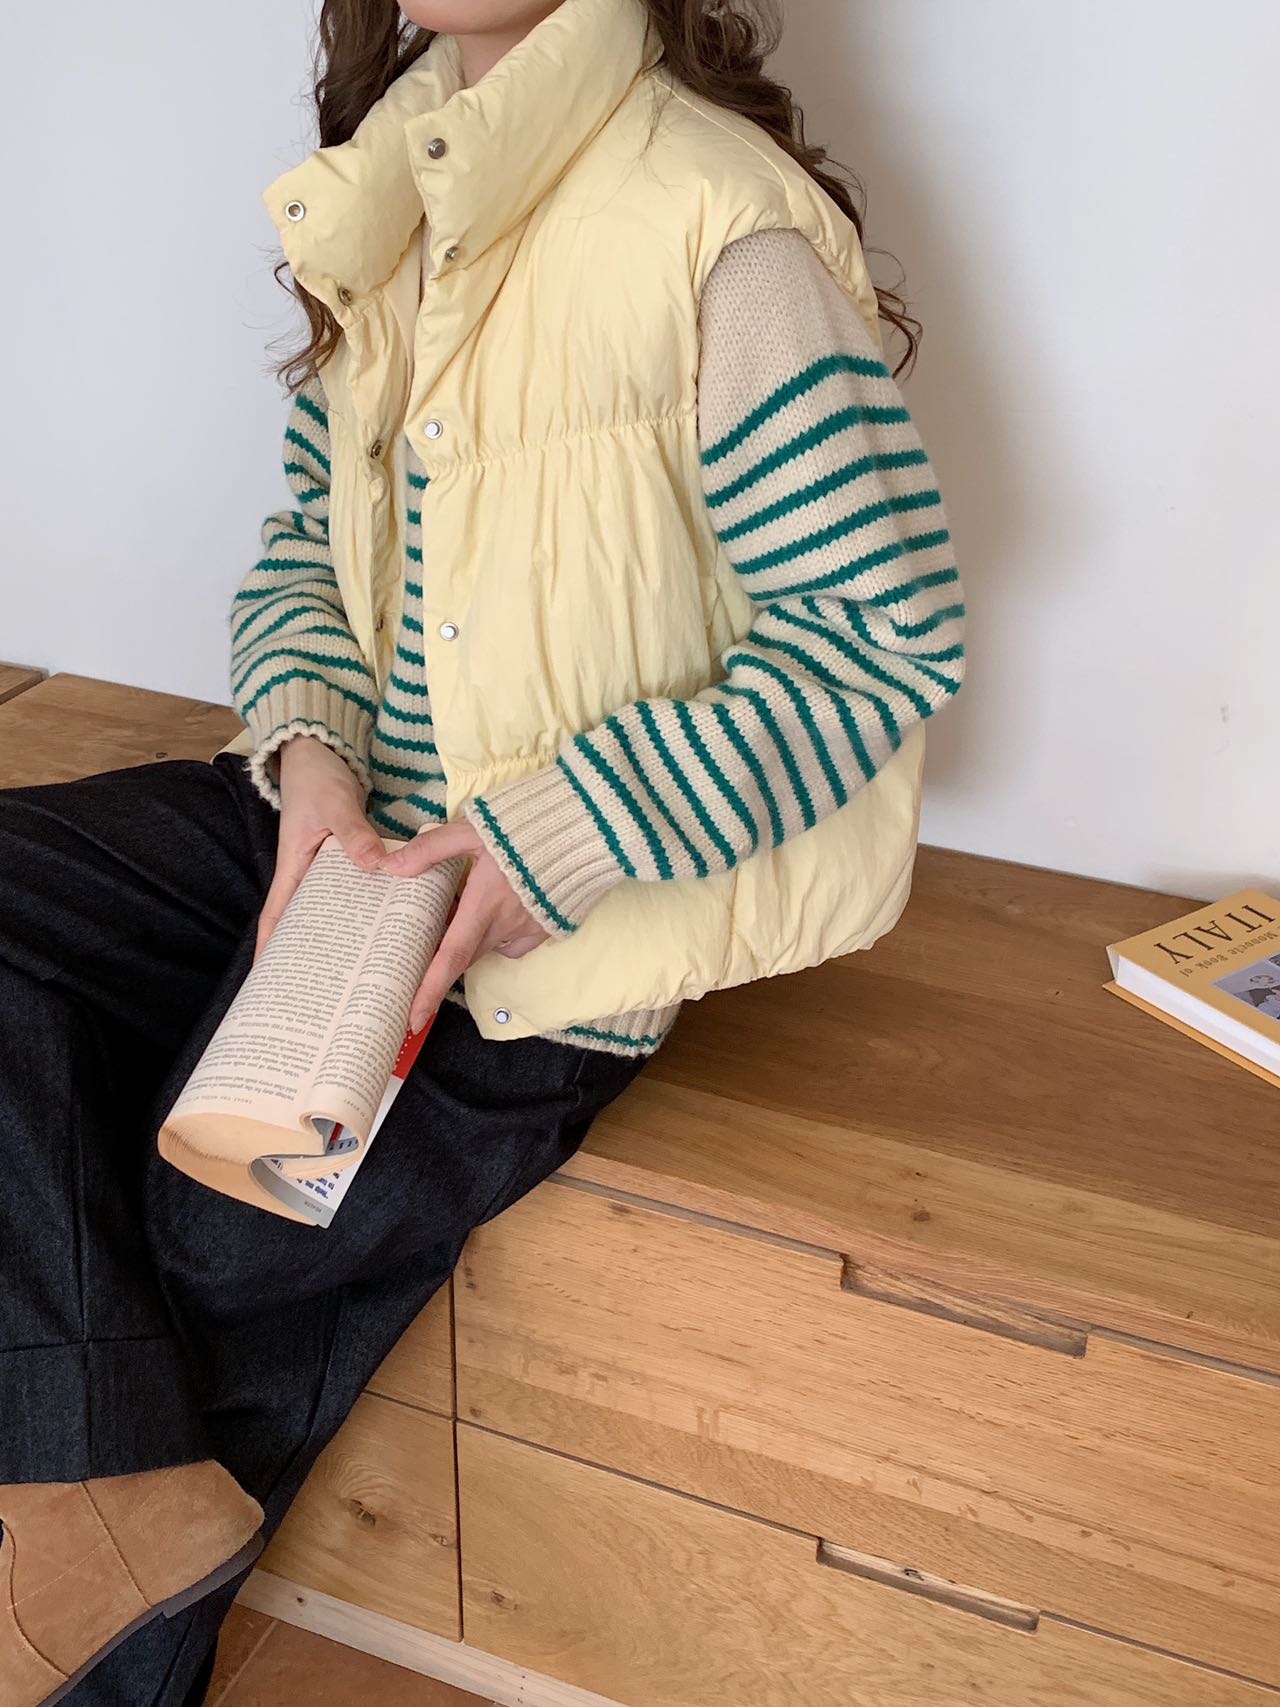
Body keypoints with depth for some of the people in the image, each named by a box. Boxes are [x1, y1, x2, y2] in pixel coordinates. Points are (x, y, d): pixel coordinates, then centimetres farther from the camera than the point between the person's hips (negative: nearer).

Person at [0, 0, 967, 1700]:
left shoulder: (726, 240, -17)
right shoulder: (399, 189, 7)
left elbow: (891, 635, -17)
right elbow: (308, 539, 14)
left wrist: (552, 837, -21)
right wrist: (307, 745, -8)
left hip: (547, 918, -7)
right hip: (340, 815, 8)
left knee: (211, 1235, -12)